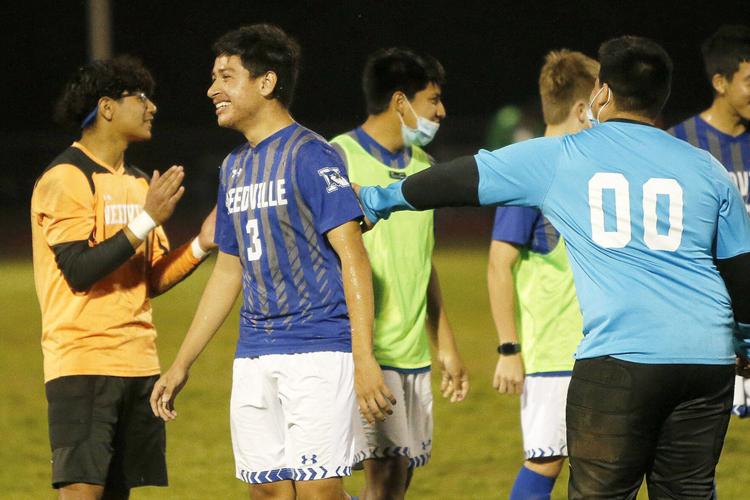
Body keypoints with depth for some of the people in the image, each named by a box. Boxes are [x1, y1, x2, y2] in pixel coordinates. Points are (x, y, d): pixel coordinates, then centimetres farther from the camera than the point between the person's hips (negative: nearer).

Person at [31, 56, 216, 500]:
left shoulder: (138, 183, 17)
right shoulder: (65, 179, -9)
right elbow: (79, 271, -18)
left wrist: (200, 245, 1)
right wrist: (146, 221, -19)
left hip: (139, 363, 8)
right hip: (83, 362, -8)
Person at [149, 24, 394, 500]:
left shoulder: (310, 156, -8)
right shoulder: (236, 167, 16)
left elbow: (353, 256, -14)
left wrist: (364, 358, -22)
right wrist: (181, 364, 22)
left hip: (318, 348, -8)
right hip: (254, 354, 8)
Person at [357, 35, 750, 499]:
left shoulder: (560, 157, 6)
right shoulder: (707, 169, 12)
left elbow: (461, 180, 14)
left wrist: (378, 200, 29)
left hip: (619, 358, -3)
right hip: (709, 363, 3)